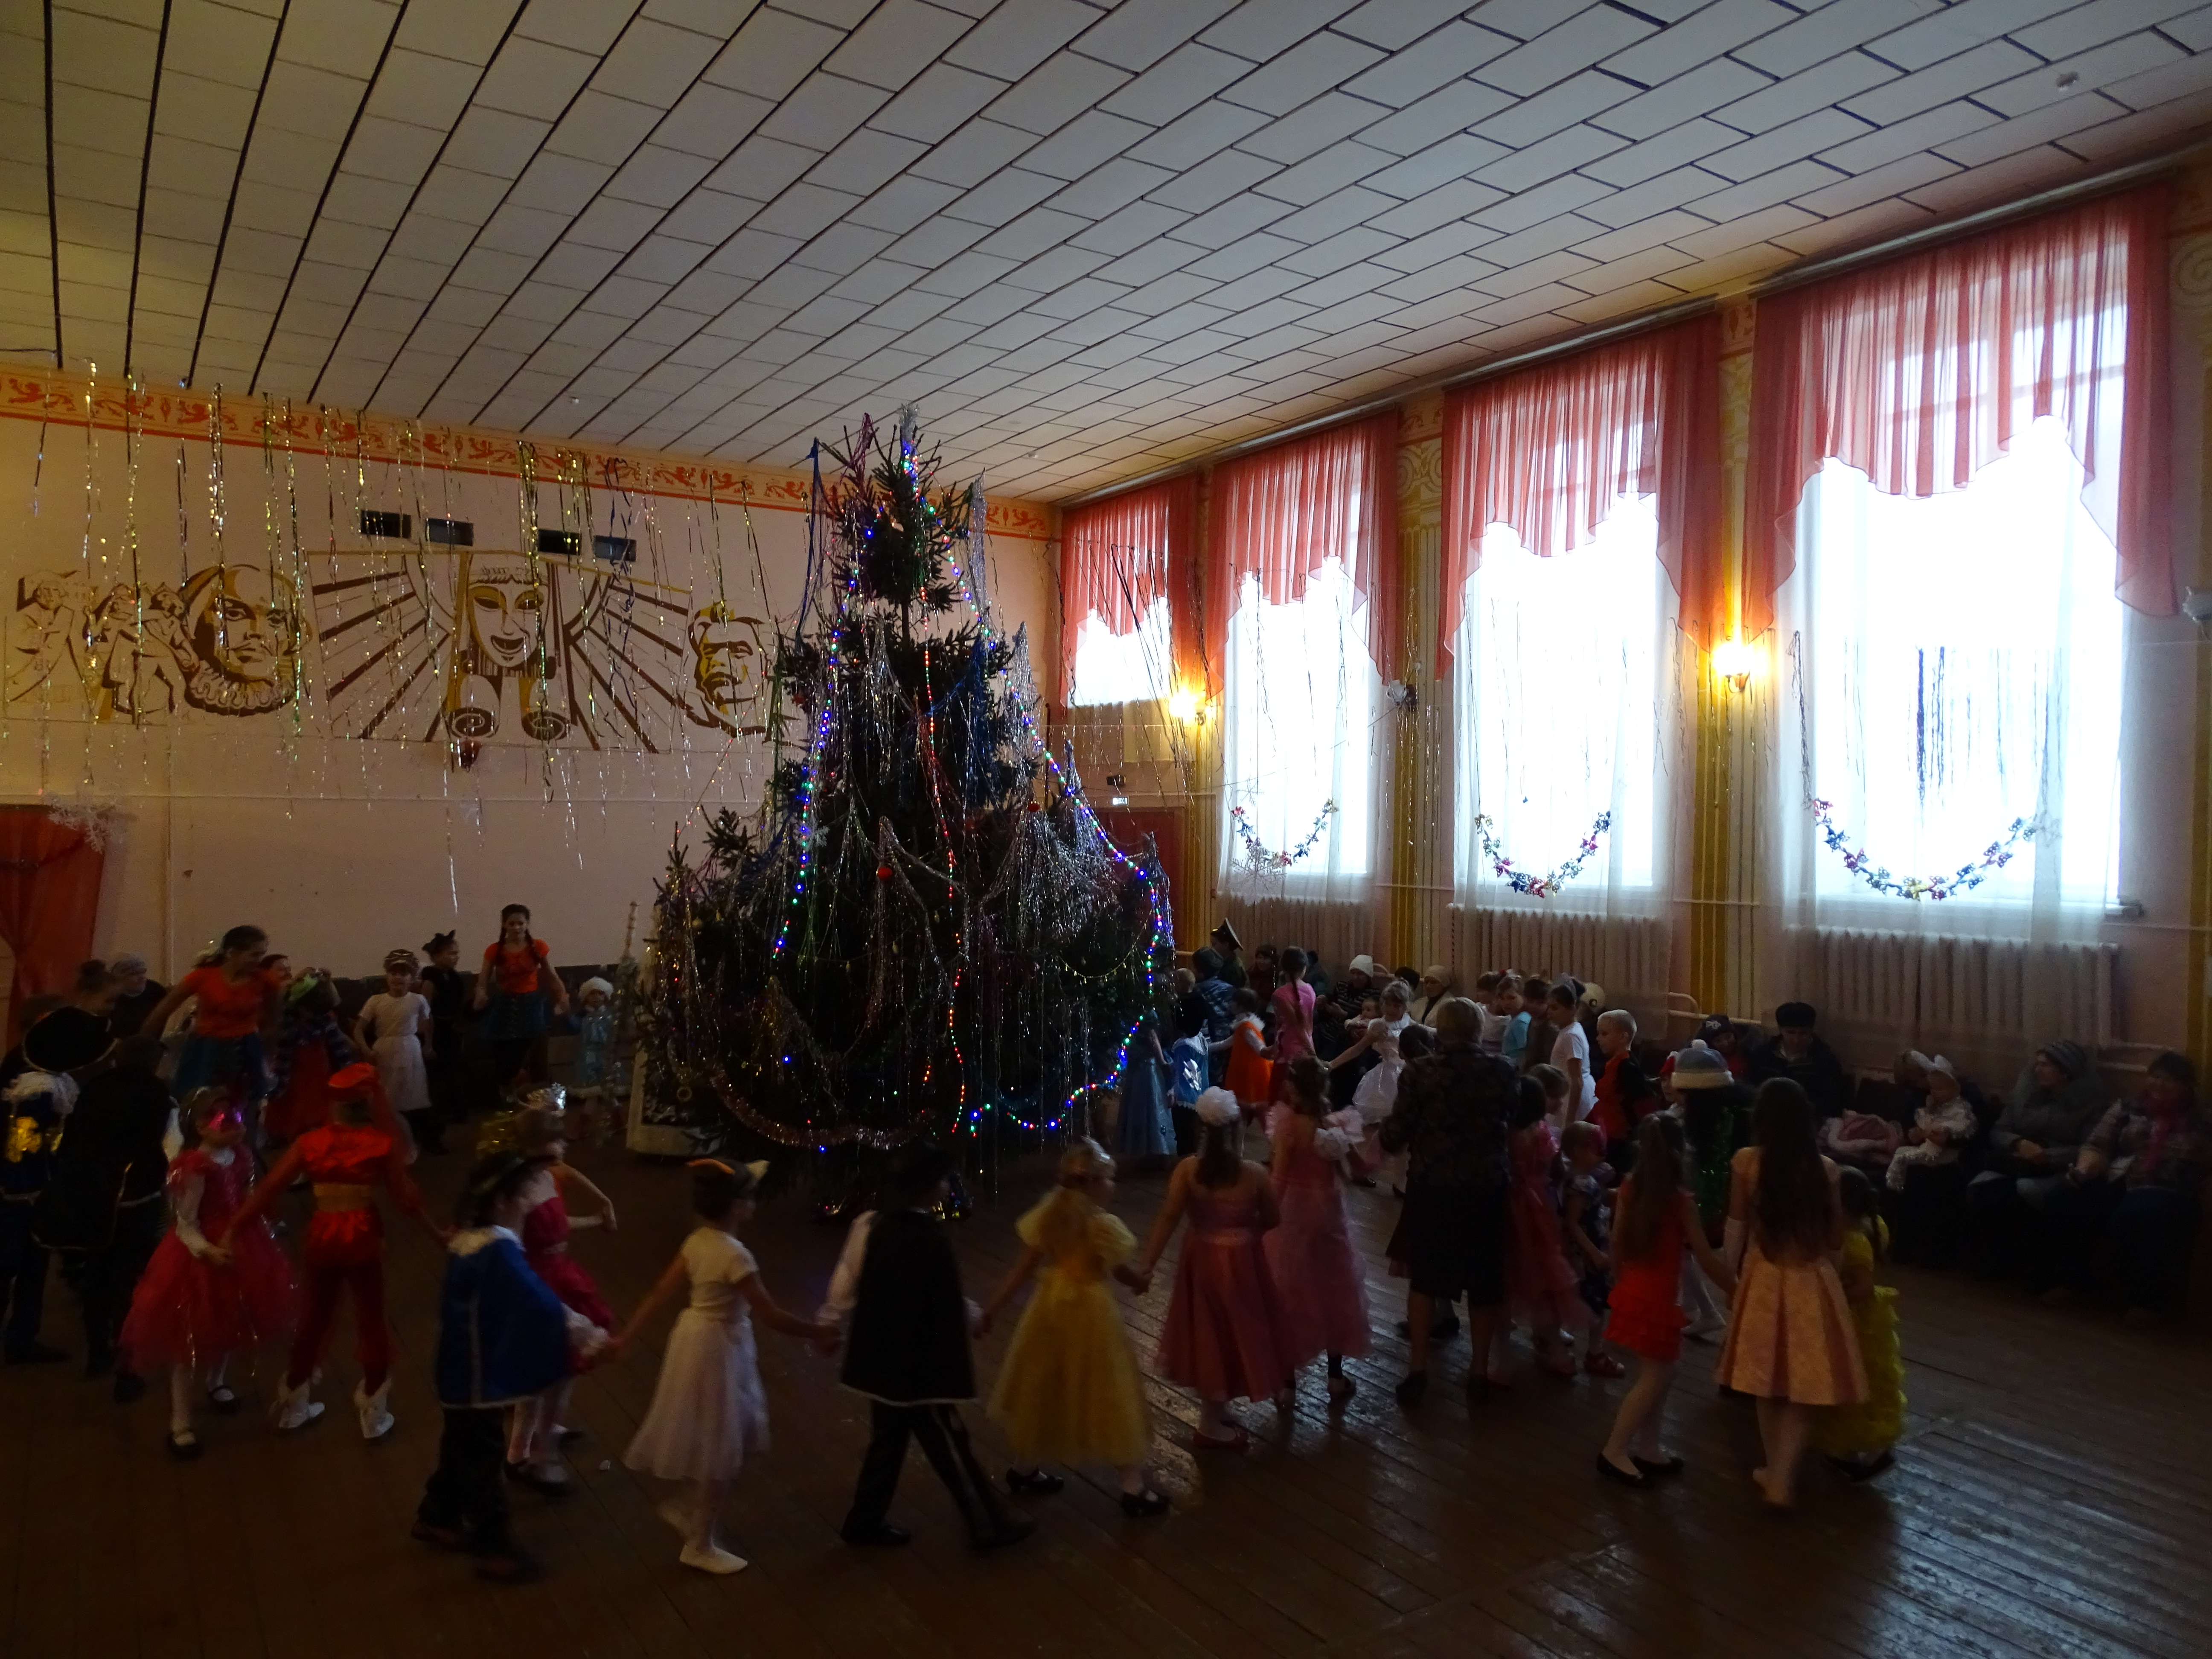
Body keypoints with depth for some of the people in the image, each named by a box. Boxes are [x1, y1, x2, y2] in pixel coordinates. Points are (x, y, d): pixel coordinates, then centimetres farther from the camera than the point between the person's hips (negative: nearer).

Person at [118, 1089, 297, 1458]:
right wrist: (208, 1251, -34)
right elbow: (185, 1225, -20)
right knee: (191, 1338, 1)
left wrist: (263, 1238, 15)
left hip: (241, 1250, 7)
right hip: (200, 1259, -7)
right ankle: (181, 1423, 11)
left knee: (231, 1325, 23)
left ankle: (216, 1383, 49)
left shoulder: (241, 1158, -1)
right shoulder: (195, 1168, -24)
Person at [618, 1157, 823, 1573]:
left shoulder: (698, 1241, -2)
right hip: (718, 1349, -9)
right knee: (721, 1449, 8)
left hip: (701, 1338, 9)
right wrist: (821, 1331, -14)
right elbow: (771, 1317, -24)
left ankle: (691, 1511, 36)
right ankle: (699, 1546, 23)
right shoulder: (735, 1256, -28)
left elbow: (660, 1294, 3)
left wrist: (626, 1337, 10)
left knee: (727, 1441, 23)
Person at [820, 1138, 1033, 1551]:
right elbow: (948, 1309, -17)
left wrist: (831, 1324, 16)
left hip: (880, 1356, 7)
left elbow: (846, 1281, 3)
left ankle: (866, 1521, 37)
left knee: (888, 1439, 24)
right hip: (917, 1365, -7)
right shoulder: (930, 1240, -26)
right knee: (949, 1446, 7)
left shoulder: (870, 1224, -5)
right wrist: (976, 1315, 3)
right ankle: (991, 1525, 22)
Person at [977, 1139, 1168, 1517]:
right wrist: (1143, 1283, 15)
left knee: (1045, 1388, 21)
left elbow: (1022, 1270, -3)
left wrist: (991, 1307, 4)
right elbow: (1122, 1272, -6)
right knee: (1107, 1395, 5)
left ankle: (1025, 1468, 37)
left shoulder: (1048, 1216, -5)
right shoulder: (1103, 1225, -21)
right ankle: (1134, 1489, 13)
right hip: (1090, 1313, -6)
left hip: (1051, 1307, 6)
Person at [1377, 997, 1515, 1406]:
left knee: (1425, 1276, 15)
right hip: (1485, 1189, 1)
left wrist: (1386, 1139, 11)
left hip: (1431, 1188, -1)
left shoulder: (1419, 1072, -13)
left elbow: (1396, 1135, -11)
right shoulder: (1501, 1073, -7)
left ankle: (1418, 1370, 17)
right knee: (1483, 1280, 16)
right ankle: (1480, 1371, 25)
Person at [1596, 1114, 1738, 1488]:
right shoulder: (1681, 1200, -17)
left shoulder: (1629, 1188, -1)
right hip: (1656, 1299, -6)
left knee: (1659, 1375, 17)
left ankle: (1648, 1449, 23)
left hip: (1631, 1292, 6)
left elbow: (1617, 1243, 6)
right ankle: (1614, 1451, 6)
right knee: (1654, 1377, 4)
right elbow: (1706, 1259, -12)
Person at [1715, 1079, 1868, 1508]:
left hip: (1763, 1279, 0)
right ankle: (1782, 1480, 7)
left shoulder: (1747, 1162, -11)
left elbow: (1736, 1230, -5)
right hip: (1812, 1281, 0)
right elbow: (1836, 1241, -1)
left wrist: (1730, 1277, 9)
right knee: (1803, 1386, 10)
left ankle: (1775, 1470, 30)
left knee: (1769, 1383, 16)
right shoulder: (1825, 1169, -8)